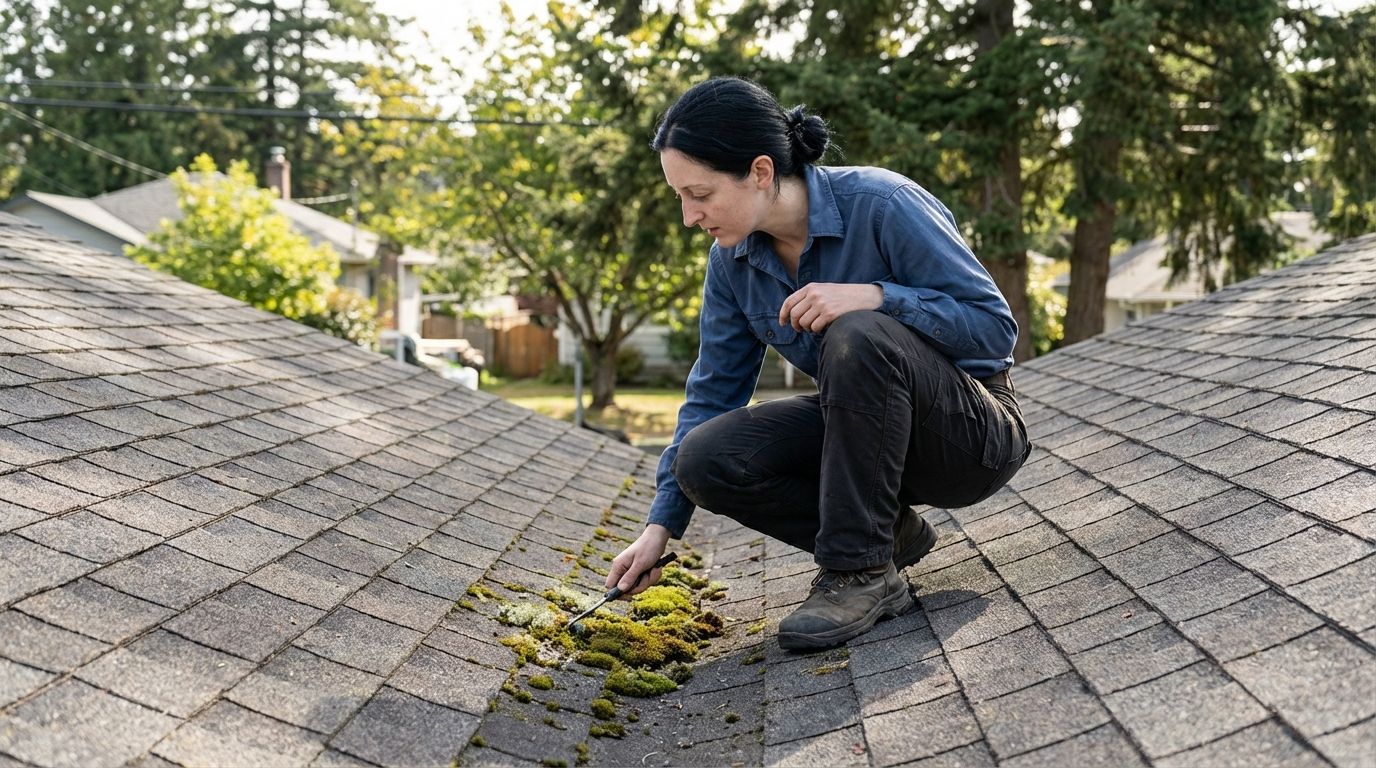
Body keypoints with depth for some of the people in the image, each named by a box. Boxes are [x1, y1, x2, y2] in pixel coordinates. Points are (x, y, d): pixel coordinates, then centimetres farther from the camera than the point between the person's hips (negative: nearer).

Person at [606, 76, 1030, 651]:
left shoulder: (881, 205, -22)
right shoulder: (732, 260, -4)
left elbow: (995, 326, -19)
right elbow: (713, 392, 3)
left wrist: (874, 296, -34)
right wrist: (662, 525, -3)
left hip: (977, 431, -6)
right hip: (867, 426, 6)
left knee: (857, 336, -36)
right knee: (705, 459, -17)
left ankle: (861, 572, -24)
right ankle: (887, 532, -1)